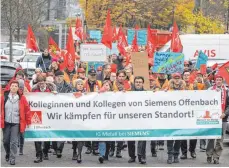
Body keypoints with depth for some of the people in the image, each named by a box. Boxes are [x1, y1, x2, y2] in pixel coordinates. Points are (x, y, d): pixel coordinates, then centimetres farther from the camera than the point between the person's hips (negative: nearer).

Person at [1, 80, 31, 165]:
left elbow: (27, 109, 1)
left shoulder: (21, 98, -4)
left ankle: (12, 159, 3)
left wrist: (28, 121, 1)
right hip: (6, 122, 2)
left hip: (16, 123, -2)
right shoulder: (4, 96, 0)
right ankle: (8, 154, 36)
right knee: (5, 141, 11)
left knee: (14, 142, -5)